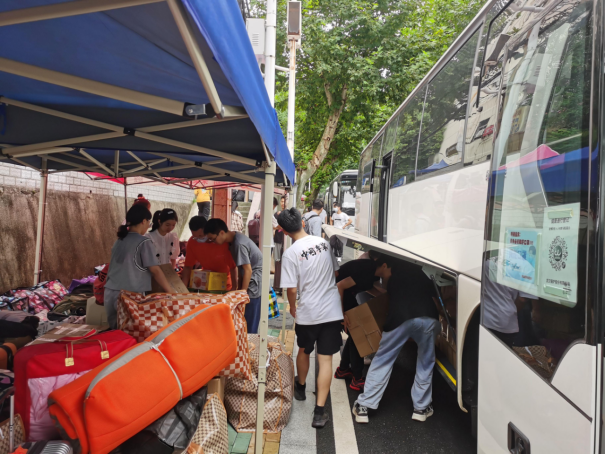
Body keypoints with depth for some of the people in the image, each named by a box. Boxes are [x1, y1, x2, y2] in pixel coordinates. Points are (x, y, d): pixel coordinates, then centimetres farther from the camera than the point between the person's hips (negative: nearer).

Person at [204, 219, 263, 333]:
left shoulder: (239, 244, -22)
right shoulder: (234, 239, 7)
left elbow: (248, 270, -20)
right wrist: (239, 287, 15)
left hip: (255, 283, -9)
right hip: (251, 281, 9)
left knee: (249, 322, -3)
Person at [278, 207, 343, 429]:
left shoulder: (290, 253, -15)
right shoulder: (323, 242, -2)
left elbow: (292, 288, -15)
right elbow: (335, 272, 9)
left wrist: (292, 307, 4)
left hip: (308, 312, -2)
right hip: (332, 310, 2)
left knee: (304, 351, 24)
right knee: (325, 359, 4)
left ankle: (300, 387, 48)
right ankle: (319, 412, 4)